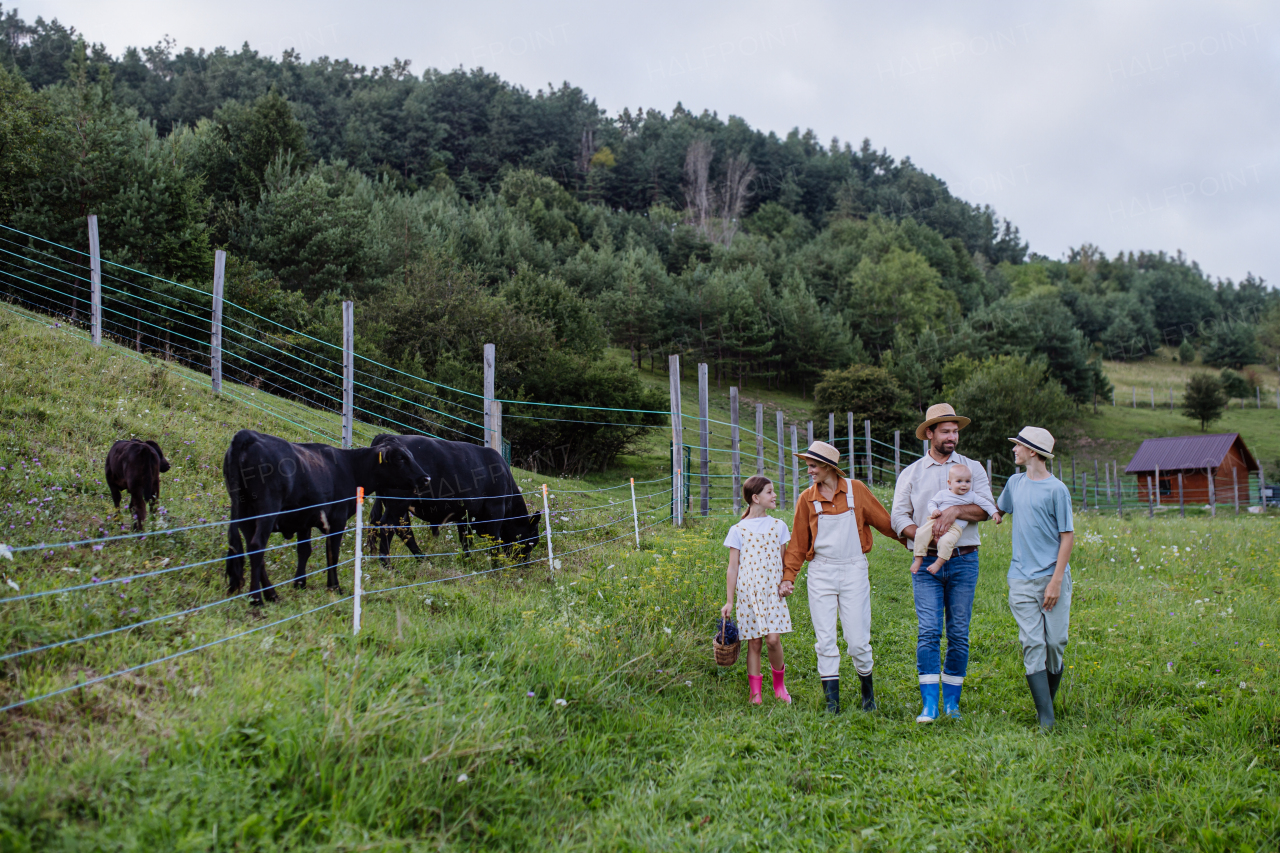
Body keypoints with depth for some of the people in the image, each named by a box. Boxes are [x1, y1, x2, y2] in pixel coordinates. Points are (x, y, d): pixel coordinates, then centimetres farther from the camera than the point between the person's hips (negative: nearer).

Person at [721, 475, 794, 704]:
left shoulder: (778, 526, 9)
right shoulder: (738, 530, 2)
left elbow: (783, 561, 15)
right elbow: (733, 568, 3)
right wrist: (729, 601, 2)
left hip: (773, 591, 1)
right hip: (748, 592, -1)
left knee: (773, 639, -11)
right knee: (753, 642, 1)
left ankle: (779, 683, 13)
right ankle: (755, 692, 10)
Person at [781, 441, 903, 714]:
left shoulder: (856, 490, 1)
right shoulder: (807, 498, 5)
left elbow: (884, 523, 8)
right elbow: (798, 543, 8)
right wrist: (788, 577, 1)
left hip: (854, 570, -1)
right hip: (821, 573, 2)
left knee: (858, 640, -2)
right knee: (825, 640, 0)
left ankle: (868, 692, 21)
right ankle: (832, 700, 8)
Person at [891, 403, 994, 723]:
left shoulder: (972, 468, 10)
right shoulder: (910, 473, 11)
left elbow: (986, 508, -3)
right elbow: (899, 517, 5)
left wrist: (956, 511, -19)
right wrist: (923, 539, -11)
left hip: (964, 561, 1)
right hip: (927, 563, 0)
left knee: (959, 633, 2)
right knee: (928, 632, -10)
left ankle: (952, 701, 11)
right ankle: (929, 705, -10)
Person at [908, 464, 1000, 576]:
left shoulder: (972, 496, 14)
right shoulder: (943, 494, 11)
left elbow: (985, 503, 19)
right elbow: (932, 502, 12)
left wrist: (994, 512, 9)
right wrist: (934, 510, -8)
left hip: (955, 527, -1)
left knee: (946, 541, -33)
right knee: (921, 533, -22)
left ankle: (939, 562, -15)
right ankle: (918, 559, -9)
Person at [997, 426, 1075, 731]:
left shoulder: (1056, 489, -4)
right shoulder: (1015, 483, 13)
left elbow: (1067, 536, -6)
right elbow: (997, 510, 32)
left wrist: (1056, 580, -13)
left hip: (1052, 578, -4)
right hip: (1022, 578, 4)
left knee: (1055, 643, -2)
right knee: (1032, 644, -5)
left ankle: (1050, 695, 22)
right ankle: (1045, 718, -6)